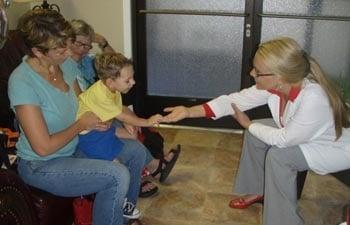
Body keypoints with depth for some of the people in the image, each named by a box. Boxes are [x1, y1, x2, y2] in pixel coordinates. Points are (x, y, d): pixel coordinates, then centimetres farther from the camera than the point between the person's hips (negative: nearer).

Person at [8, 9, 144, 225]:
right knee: (118, 176, -25)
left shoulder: (66, 64, -5)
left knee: (136, 153, 7)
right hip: (42, 165, -8)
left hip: (74, 147, 8)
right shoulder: (22, 82, -28)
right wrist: (81, 124, -15)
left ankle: (122, 205, 32)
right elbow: (43, 147, -28)